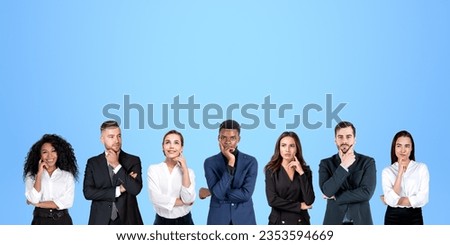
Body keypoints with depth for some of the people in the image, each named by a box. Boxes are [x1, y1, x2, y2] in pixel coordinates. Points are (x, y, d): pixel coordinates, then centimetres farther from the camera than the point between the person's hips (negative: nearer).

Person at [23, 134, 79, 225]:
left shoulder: (68, 175, 5)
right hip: (40, 221, 0)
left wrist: (38, 204, -5)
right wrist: (39, 173, -6)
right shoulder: (31, 176, 7)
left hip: (62, 221, 0)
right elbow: (33, 200, -6)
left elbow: (68, 202, -5)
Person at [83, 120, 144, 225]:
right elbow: (88, 192, -5)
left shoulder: (133, 160, 2)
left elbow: (136, 189, -11)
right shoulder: (93, 162, 5)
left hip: (127, 220, 0)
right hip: (101, 221, 1)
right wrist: (118, 190, -10)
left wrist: (117, 166, -12)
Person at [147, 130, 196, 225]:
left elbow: (188, 199, -15)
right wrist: (183, 202, -11)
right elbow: (156, 198, -14)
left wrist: (185, 169, -13)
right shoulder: (153, 169, -3)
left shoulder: (188, 171, 0)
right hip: (162, 222, -1)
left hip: (184, 222, 1)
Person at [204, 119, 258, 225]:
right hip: (218, 219, 0)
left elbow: (246, 194, -13)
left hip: (244, 219, 0)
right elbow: (217, 192, -15)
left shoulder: (250, 161, -3)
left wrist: (209, 193, -9)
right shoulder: (210, 162, -2)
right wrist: (230, 163, -19)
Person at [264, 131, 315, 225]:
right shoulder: (271, 170, 0)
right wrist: (299, 206, -6)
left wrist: (301, 173, -10)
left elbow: (309, 201, -7)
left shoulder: (305, 170, 5)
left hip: (300, 222, 2)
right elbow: (272, 200, -10)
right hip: (279, 222, -1)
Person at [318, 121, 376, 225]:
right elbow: (327, 191, -12)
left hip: (360, 222, 0)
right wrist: (343, 166, -16)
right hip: (334, 223, 1)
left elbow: (366, 193, -12)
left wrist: (335, 197, -8)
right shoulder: (326, 164, 4)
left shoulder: (368, 162, 1)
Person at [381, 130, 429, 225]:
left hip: (414, 218, 0)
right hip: (393, 218, 0)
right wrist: (400, 172, -13)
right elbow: (391, 200, -11)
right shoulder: (387, 171, 1)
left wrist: (396, 200, -6)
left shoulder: (422, 167, 0)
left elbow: (422, 199, -8)